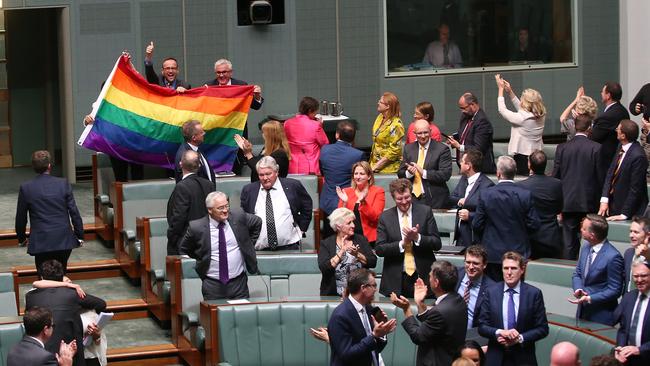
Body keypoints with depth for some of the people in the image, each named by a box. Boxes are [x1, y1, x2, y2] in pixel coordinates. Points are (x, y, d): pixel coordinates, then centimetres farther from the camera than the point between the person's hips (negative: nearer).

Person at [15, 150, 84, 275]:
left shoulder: (26, 188, -5)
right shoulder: (63, 184, -4)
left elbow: (21, 217, 4)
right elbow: (74, 212, -2)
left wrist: (21, 238, 20)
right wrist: (79, 235, 9)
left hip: (40, 243, -1)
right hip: (64, 241, 1)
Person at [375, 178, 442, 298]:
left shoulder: (425, 211, 1)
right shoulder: (385, 217, 2)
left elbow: (437, 243, -2)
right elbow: (379, 249, -3)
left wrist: (417, 237, -18)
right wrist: (402, 244, -16)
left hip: (423, 276, 0)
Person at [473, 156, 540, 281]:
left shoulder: (486, 195, -10)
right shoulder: (525, 195, -9)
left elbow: (477, 225, -4)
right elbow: (534, 225, -5)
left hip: (493, 253, -1)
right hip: (519, 252, 1)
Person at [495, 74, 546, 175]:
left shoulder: (522, 118, -21)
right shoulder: (540, 116, 0)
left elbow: (502, 110, -7)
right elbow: (520, 108, 17)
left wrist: (501, 89, 1)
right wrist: (510, 92, 16)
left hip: (522, 157, -7)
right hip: (536, 155, 8)